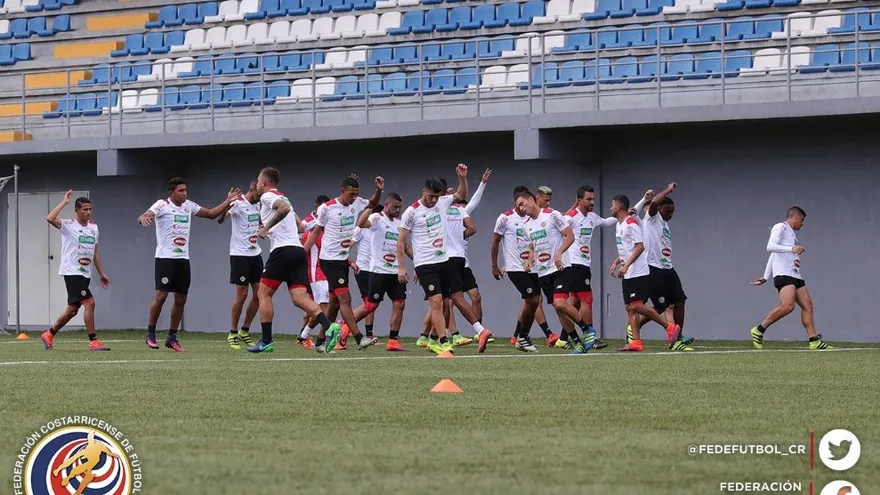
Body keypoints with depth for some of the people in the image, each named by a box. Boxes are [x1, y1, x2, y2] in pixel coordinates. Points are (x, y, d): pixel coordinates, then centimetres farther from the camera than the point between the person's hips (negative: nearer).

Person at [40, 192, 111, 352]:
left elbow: (95, 253, 20)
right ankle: (93, 341, -16)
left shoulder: (93, 228, 13)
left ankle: (49, 335, 30)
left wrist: (101, 274, 19)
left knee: (72, 309, 12)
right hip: (72, 272, -8)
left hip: (85, 273, 8)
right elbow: (50, 219, -27)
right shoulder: (68, 226, -8)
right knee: (89, 303, -19)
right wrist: (64, 202, -21)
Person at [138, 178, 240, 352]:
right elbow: (143, 217, -21)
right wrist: (144, 218, -45)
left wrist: (228, 201, 9)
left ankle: (172, 336, 15)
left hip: (183, 259, 6)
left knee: (181, 299, 5)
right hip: (165, 257, -6)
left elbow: (211, 213, 20)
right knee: (161, 295, -11)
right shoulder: (162, 205, -7)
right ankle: (150, 333, 4)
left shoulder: (189, 206, 11)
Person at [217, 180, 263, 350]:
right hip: (239, 254, -7)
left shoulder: (258, 205, 10)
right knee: (242, 294, -6)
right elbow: (220, 219, -29)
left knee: (259, 294, 4)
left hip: (255, 253, 7)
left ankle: (245, 331, 17)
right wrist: (227, 204, -47)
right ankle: (233, 334, 7)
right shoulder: (238, 203, -13)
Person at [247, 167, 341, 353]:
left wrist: (267, 227, -14)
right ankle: (328, 327, -26)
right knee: (300, 298, -4)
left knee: (264, 293, 4)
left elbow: (284, 208, -22)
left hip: (283, 251, -8)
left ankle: (266, 341, 1)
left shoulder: (267, 196, 0)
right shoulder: (283, 198, 26)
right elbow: (299, 226, 30)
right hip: (298, 250, 8)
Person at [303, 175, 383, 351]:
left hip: (343, 259, 8)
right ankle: (359, 339, -23)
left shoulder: (357, 204, 5)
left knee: (335, 302, 11)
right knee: (345, 298, -16)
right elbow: (315, 233, -3)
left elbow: (372, 204, 25)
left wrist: (379, 190, 4)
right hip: (330, 259, -8)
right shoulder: (327, 208, -12)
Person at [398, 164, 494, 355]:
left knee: (458, 298, 6)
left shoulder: (442, 203, 6)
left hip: (444, 261, 6)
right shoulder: (412, 212, -8)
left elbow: (461, 195, 24)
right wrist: (401, 267, -9)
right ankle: (443, 344, -17)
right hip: (425, 265, -6)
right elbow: (401, 240, -4)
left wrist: (463, 177, 5)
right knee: (437, 302, -14)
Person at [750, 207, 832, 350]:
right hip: (783, 274, -10)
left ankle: (814, 341, 1)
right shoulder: (780, 228, -1)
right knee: (788, 305, -25)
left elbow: (773, 255, 31)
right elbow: (770, 247, -16)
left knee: (807, 306, 2)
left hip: (794, 274, 10)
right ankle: (759, 330, -15)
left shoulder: (791, 232, 27)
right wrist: (791, 249, -26)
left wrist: (766, 277, 32)